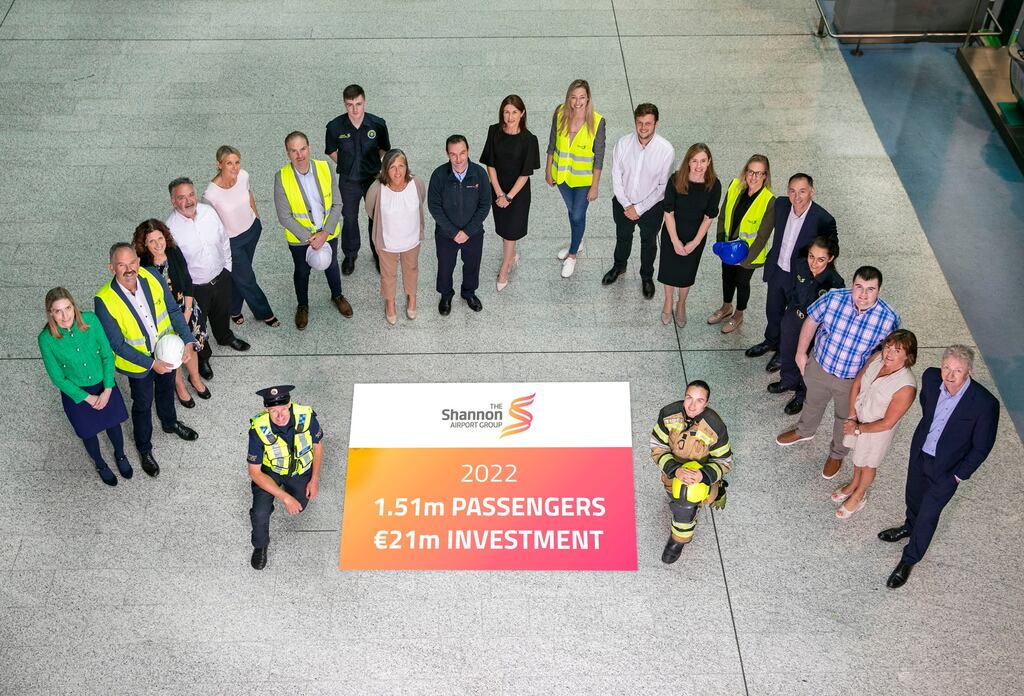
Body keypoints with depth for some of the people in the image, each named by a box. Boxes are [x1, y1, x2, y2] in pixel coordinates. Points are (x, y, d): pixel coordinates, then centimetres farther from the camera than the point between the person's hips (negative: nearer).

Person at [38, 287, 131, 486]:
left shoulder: (90, 320, -24)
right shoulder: (46, 339, -27)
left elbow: (107, 355, -11)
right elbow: (58, 378, -15)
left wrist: (108, 390, -13)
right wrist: (88, 398, -12)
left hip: (104, 385, 1)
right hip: (76, 393, -1)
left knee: (113, 424, 24)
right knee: (89, 432, 22)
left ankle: (120, 455, 56)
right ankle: (100, 465, 52)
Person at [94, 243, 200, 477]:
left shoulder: (152, 277, -21)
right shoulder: (105, 301, -31)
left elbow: (174, 310, -10)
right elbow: (118, 344, -25)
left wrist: (188, 341, -21)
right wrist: (151, 363, -28)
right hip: (138, 362, -4)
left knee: (166, 389, 31)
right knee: (143, 404, 19)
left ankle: (170, 423, 62)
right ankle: (144, 449, 46)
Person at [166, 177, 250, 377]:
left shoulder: (209, 211, -14)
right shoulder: (171, 228, -28)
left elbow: (224, 239, 3)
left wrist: (227, 266, 10)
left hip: (221, 277, 5)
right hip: (194, 287, -4)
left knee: (222, 313, 32)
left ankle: (226, 337, 64)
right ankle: (202, 358, 47)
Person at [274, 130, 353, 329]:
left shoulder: (324, 168, -18)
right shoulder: (282, 177, -23)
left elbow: (337, 204, -10)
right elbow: (284, 217, -18)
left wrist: (325, 233, -17)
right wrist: (309, 238, -19)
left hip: (328, 233, 2)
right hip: (299, 237, -2)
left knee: (331, 266, 25)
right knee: (302, 272, 21)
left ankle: (337, 296, 53)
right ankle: (303, 306, 46)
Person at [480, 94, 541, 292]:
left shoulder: (528, 139, -20)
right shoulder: (494, 132, -11)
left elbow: (526, 173, -16)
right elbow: (490, 164, -7)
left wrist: (509, 196, -15)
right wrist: (498, 192, -13)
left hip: (518, 191, -4)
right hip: (498, 188, 4)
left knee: (510, 231, 6)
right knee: (502, 227, 21)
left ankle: (503, 272, 21)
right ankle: (512, 256, 48)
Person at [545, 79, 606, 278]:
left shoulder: (597, 121, -25)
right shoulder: (560, 113, -16)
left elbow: (599, 156, -16)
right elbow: (552, 142, -1)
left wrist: (595, 186, -12)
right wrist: (548, 169, 5)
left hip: (584, 178, -3)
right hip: (562, 173, 3)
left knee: (578, 215, 12)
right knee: (572, 210, 25)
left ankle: (572, 255, 36)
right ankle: (577, 242, 51)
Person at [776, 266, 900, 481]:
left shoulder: (889, 319, -29)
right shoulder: (833, 299, -26)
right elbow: (811, 321, -6)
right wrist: (801, 352, 1)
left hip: (853, 381, -2)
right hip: (820, 367, 2)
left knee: (846, 419, 25)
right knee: (813, 403, 31)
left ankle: (837, 454, 54)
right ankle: (804, 431, 64)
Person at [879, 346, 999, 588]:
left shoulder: (985, 404, -33)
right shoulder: (931, 377, -21)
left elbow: (981, 447, -17)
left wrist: (959, 475, -10)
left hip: (947, 468, -4)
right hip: (920, 452, 4)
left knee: (928, 515, 11)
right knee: (913, 495, 29)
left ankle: (908, 561, 34)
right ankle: (910, 527, 60)